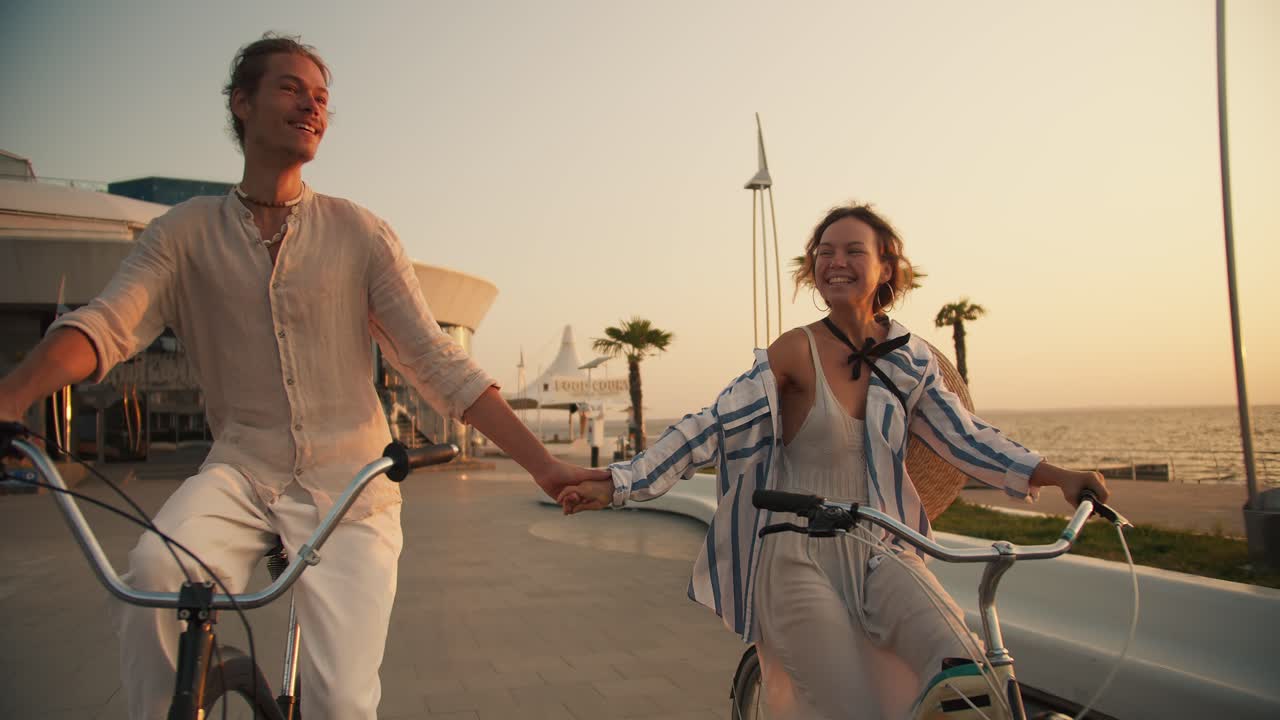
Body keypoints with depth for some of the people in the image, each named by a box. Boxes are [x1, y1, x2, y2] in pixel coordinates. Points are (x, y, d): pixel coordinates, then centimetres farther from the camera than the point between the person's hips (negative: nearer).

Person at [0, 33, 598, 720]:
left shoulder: (360, 233, 2)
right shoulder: (185, 232, 5)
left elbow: (437, 363, -2)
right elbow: (105, 325, -9)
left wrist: (544, 466, -11)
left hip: (349, 485, -1)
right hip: (241, 471, 1)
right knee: (156, 571, -31)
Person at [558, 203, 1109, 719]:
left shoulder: (910, 356, 4)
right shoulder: (797, 350, -10)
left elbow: (964, 435, 8)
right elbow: (712, 428, -13)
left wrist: (1057, 476, -5)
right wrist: (614, 485, -19)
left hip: (882, 555, 4)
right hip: (804, 561, -3)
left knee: (964, 670, -20)